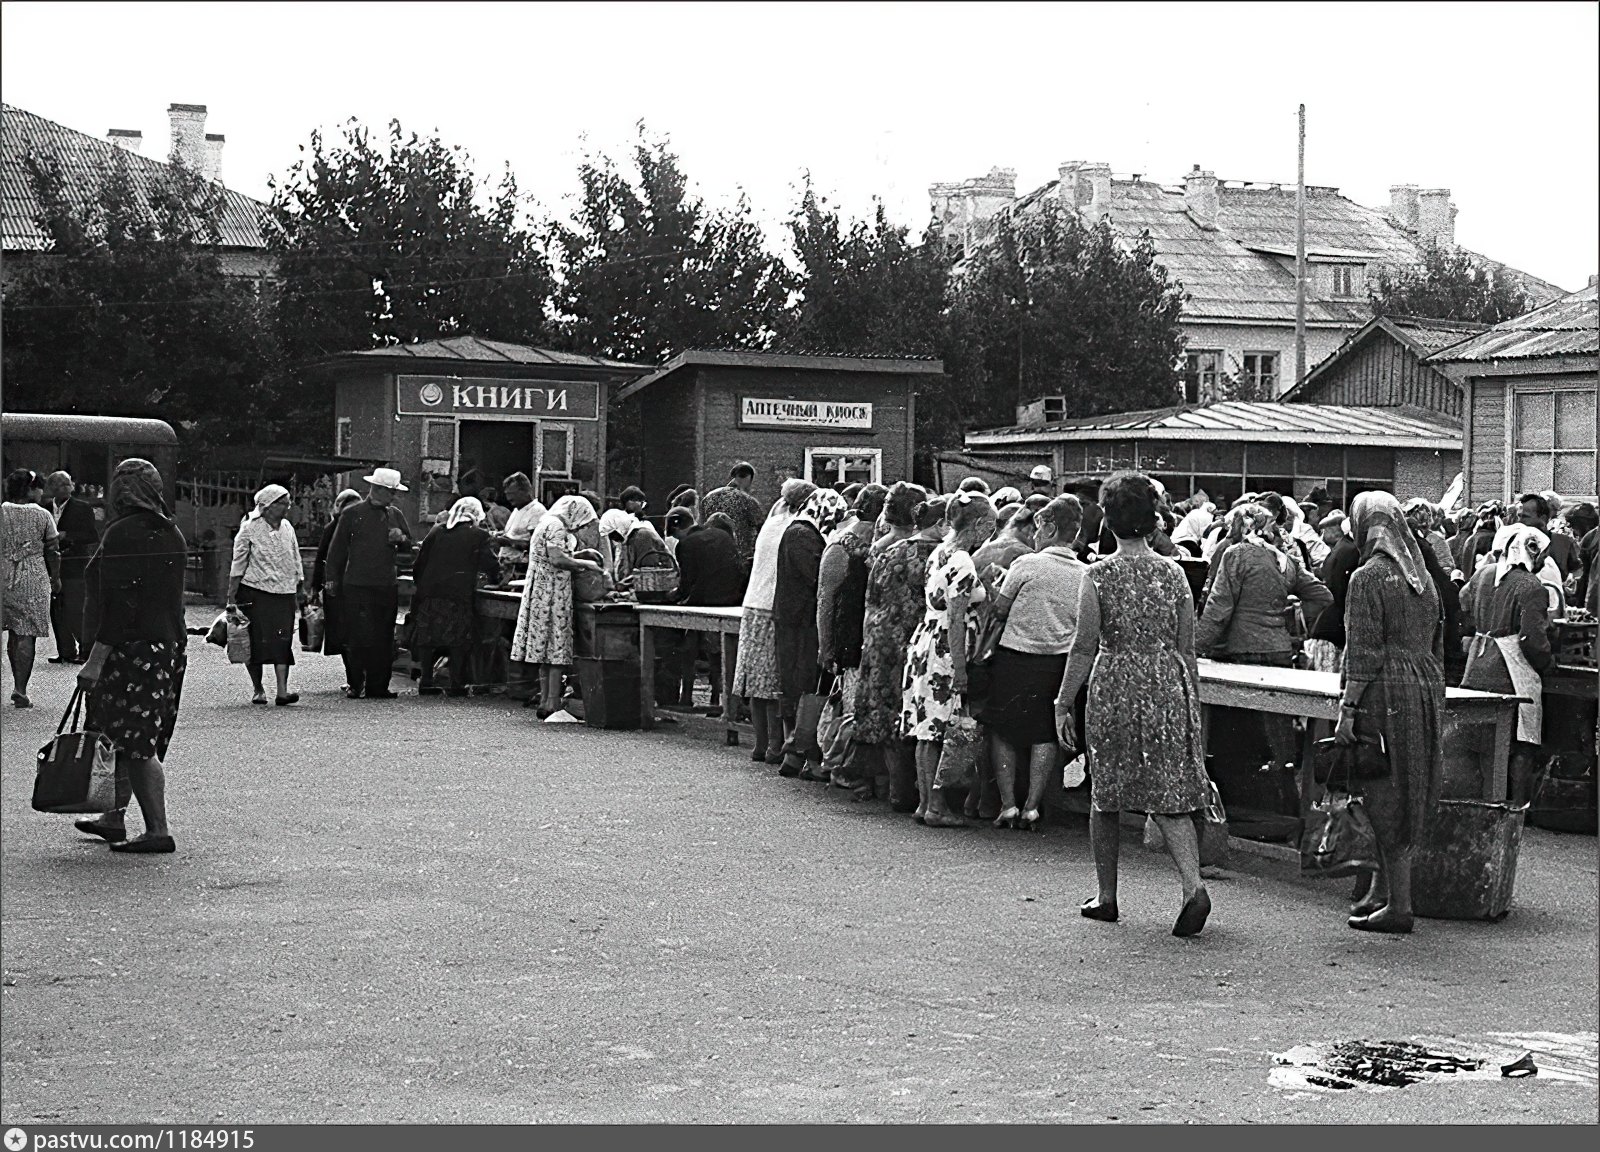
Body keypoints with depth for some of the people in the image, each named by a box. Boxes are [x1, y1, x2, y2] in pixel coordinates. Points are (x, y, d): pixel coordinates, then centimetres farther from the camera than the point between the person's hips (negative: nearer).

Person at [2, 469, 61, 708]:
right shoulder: (42, 515, -4)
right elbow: (53, 552, 0)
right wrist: (56, 579, 13)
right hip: (34, 580, -3)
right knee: (27, 636, -2)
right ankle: (20, 690, -6)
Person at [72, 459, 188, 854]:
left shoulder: (122, 534, -15)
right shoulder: (172, 534, 11)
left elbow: (119, 604, -20)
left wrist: (95, 660, -19)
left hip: (130, 648, -9)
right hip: (170, 644, 9)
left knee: (135, 745, -6)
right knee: (135, 741, 17)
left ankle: (159, 831, -7)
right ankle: (114, 817, 26)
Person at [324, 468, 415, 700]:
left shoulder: (395, 515, 14)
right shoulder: (352, 514, 1)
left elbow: (411, 545, 21)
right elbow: (336, 548, 5)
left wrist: (401, 539, -2)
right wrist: (331, 578, 2)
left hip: (387, 587, 4)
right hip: (357, 586, -4)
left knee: (384, 639, 2)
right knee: (357, 639, -5)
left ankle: (377, 687, 5)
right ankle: (355, 685, 3)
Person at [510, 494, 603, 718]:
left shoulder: (548, 524, 20)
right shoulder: (556, 526, -11)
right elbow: (557, 559, -22)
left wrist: (579, 565, 13)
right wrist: (585, 564, -12)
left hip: (540, 591, 10)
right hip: (552, 592, -10)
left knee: (546, 649, 10)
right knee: (556, 649, -8)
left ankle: (545, 704, 12)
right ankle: (553, 706, -9)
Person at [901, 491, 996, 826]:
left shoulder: (939, 553, 11)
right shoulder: (962, 563, -16)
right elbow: (956, 620, -18)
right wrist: (960, 670, -18)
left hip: (926, 644, 9)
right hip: (944, 651, -9)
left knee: (928, 732, 12)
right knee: (938, 731, -4)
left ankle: (925, 801, 17)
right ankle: (936, 807, 1)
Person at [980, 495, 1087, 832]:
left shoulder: (1027, 564, -11)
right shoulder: (1087, 574, 0)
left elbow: (999, 609, -3)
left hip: (1016, 656, -3)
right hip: (1061, 660, 3)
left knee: (1003, 731, 10)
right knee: (1045, 735, 11)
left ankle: (1007, 804, 5)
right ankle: (1031, 806, 9)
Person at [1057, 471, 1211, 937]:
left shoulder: (1098, 576, -7)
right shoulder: (1173, 574, 3)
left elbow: (1085, 647, -8)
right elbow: (1187, 648, 6)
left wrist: (1063, 704, -2)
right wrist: (1193, 703, 16)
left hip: (1114, 688, -2)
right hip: (1168, 687, 2)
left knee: (1106, 794, 12)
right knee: (1171, 795, 3)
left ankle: (1106, 897, 20)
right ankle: (1193, 885, -16)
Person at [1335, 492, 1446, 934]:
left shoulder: (1368, 577, -10)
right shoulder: (1423, 577, 14)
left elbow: (1363, 652, -15)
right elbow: (1436, 645, 17)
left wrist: (1347, 709, -14)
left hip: (1385, 695, -8)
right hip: (1426, 692, 8)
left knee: (1386, 801, -3)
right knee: (1406, 797, 14)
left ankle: (1398, 907, 0)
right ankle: (1381, 891, 24)